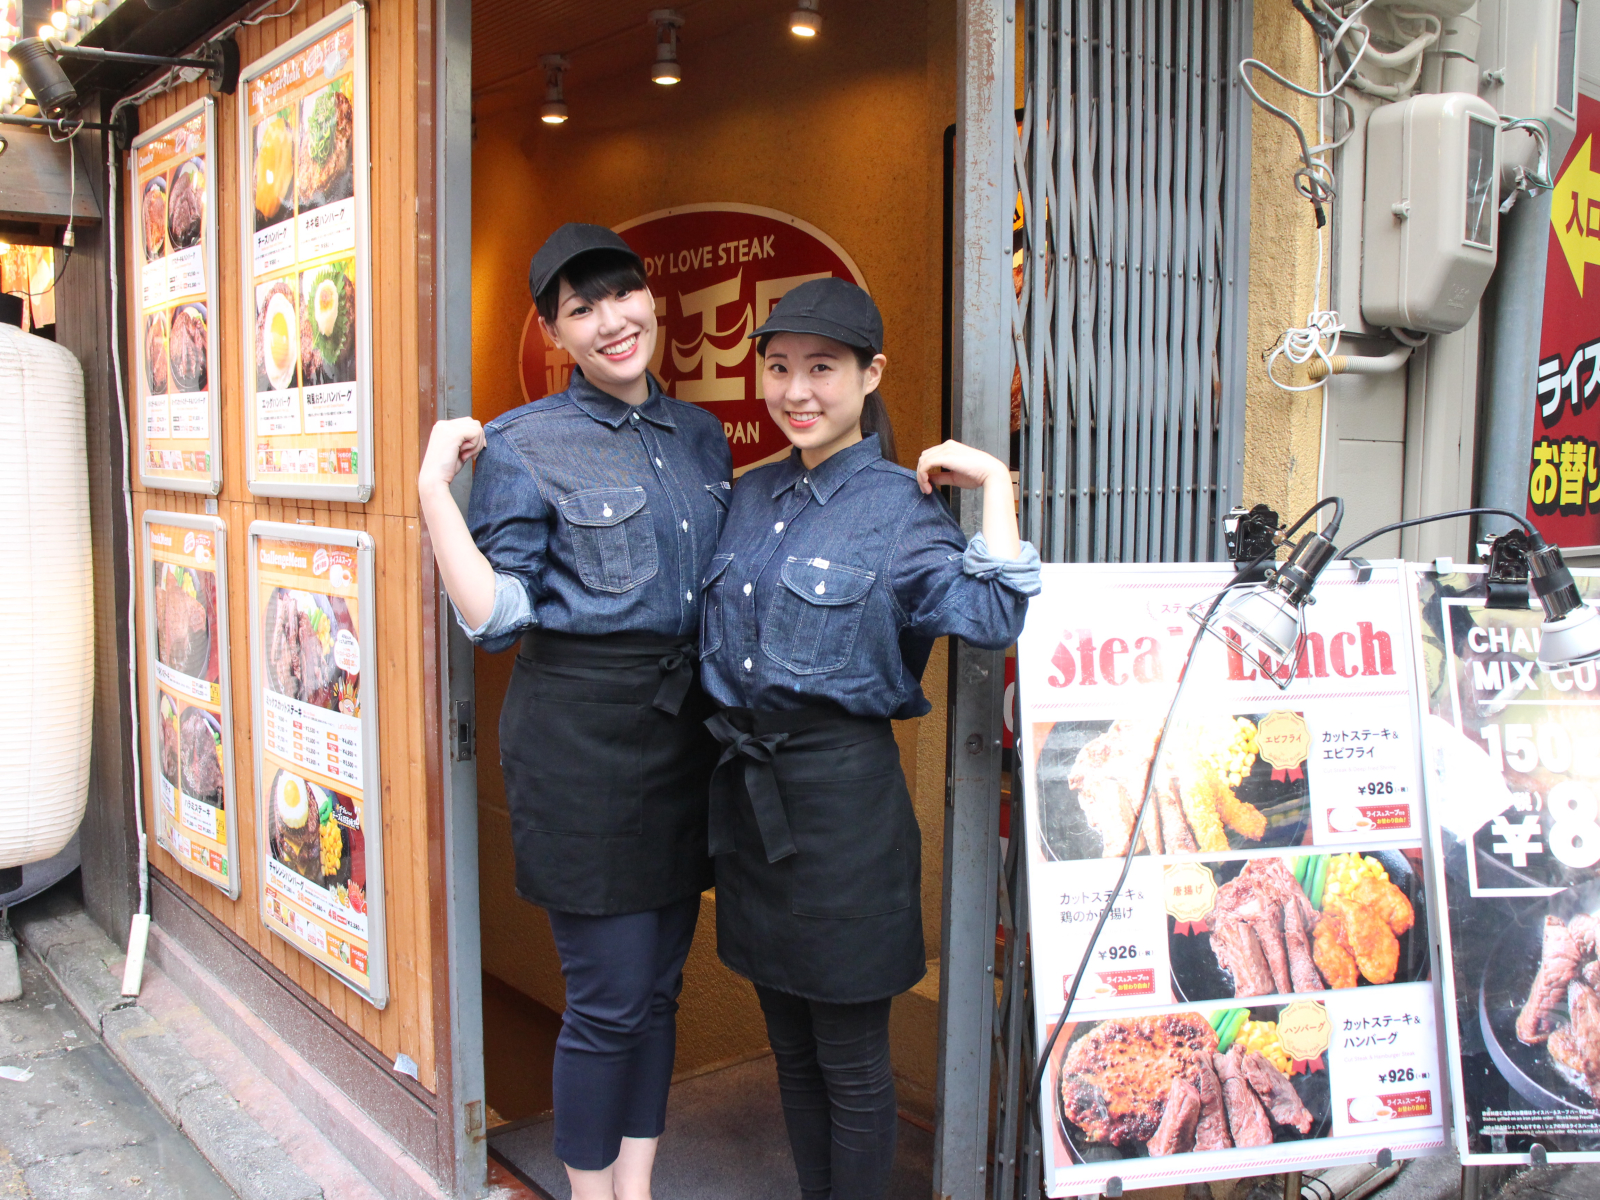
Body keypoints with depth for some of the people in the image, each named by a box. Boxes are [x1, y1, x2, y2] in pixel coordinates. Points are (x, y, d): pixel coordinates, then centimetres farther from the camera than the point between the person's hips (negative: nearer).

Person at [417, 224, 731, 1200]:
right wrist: (434, 488, -16)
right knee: (609, 997, 1)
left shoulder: (701, 435, 12)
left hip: (686, 725, 6)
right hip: (583, 730, -6)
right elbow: (495, 615, -11)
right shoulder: (524, 446, -6)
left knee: (660, 985, 15)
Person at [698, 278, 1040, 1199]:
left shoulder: (900, 509, -10)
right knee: (790, 1046, 20)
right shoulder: (753, 498, 9)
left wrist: (996, 484, -22)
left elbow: (990, 619, -27)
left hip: (841, 787, -6)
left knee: (849, 1058, 8)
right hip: (745, 784, 7)